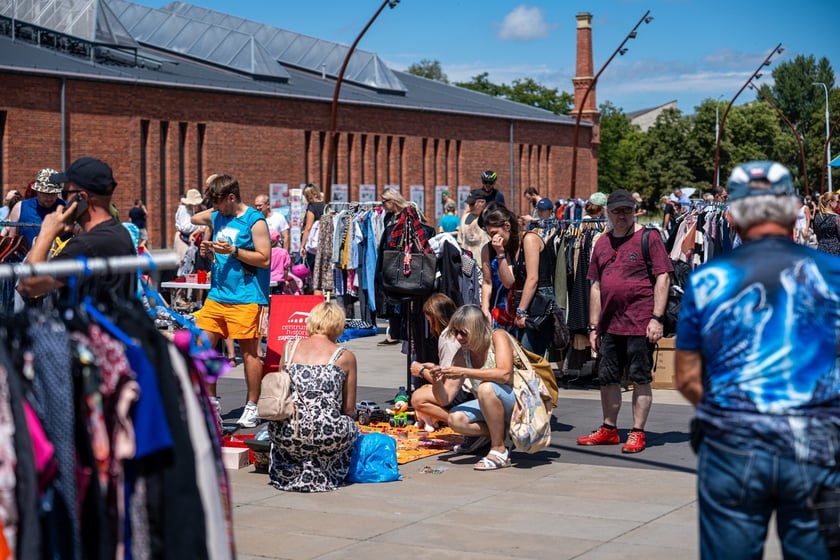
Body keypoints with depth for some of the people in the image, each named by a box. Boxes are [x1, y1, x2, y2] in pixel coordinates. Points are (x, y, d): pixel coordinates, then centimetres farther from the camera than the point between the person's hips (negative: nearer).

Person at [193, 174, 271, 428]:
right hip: (217, 294, 7)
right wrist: (208, 250, 5)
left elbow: (265, 259, -12)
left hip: (245, 298, -7)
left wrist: (233, 251, -17)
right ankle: (211, 401, 17)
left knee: (249, 351, -1)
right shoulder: (216, 217, 12)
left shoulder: (255, 221, -8)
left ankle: (252, 408, 8)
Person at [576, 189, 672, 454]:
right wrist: (594, 326, 11)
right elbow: (595, 286, 15)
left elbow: (662, 278, -8)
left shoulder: (649, 238, -4)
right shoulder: (602, 243, 13)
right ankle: (609, 430, 24)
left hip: (640, 323, -6)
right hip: (610, 324, 6)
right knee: (607, 379, 11)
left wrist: (656, 318, -15)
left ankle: (637, 433, 7)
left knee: (640, 378, 0)